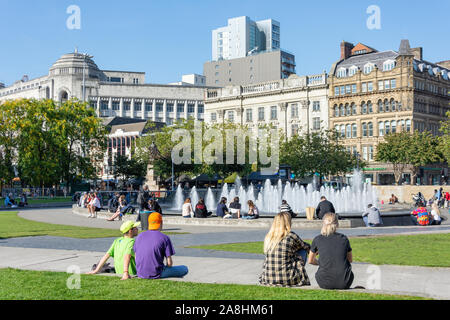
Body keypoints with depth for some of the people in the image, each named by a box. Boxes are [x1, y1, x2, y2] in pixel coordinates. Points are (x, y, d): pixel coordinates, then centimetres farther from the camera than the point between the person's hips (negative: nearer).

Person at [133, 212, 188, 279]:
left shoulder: (140, 236, 5)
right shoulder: (164, 238, -10)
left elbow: (136, 257, 11)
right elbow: (169, 263, -10)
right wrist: (166, 267, 11)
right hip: (156, 274, -7)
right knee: (184, 269, 7)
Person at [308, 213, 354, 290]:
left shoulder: (317, 239, 0)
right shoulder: (344, 238, 2)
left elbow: (310, 261, 14)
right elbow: (350, 260, 17)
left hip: (324, 283, 0)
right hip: (343, 283, 0)